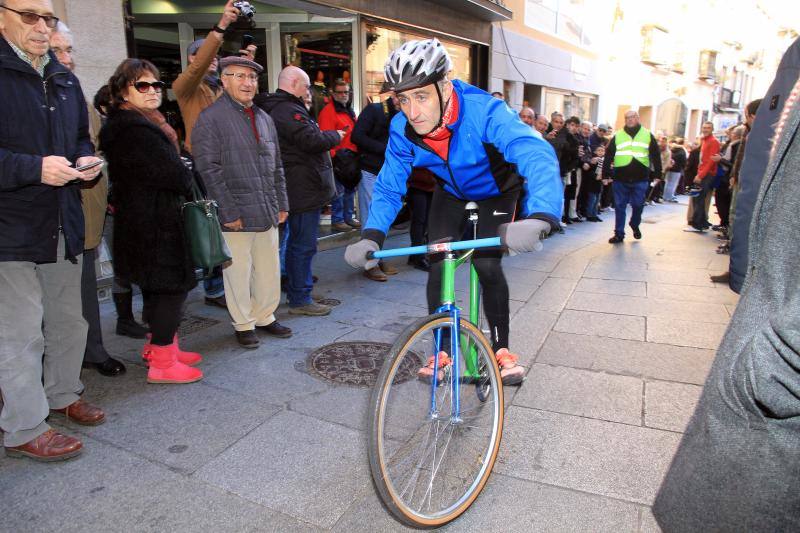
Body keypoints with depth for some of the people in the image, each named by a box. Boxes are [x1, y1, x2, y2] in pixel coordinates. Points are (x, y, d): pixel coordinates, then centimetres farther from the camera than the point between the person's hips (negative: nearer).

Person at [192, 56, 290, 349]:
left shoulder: (264, 118, 17)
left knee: (269, 271, 12)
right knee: (238, 273, 4)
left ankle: (264, 316, 29)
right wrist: (229, 212, -15)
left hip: (267, 213, 6)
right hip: (236, 215, -6)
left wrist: (282, 204, 12)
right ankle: (243, 324, 20)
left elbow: (277, 166, 19)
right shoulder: (210, 118, -5)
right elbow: (209, 169, -12)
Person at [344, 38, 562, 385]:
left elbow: (537, 156, -53)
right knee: (437, 268, -8)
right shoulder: (402, 129, -25)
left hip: (496, 191, -3)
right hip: (451, 193, 3)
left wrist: (539, 218, -72)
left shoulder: (484, 111, -40)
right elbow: (388, 188, -17)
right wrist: (371, 236, -35)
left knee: (487, 266, -16)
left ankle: (501, 348, 7)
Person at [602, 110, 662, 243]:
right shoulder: (617, 136, 6)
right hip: (620, 178, 0)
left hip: (640, 179, 0)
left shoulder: (647, 135, 6)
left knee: (638, 205, 7)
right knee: (620, 207, 3)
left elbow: (656, 155, 6)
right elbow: (608, 156, 4)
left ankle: (635, 225, 34)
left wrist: (657, 173, 1)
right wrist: (606, 174, -2)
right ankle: (619, 234, 12)